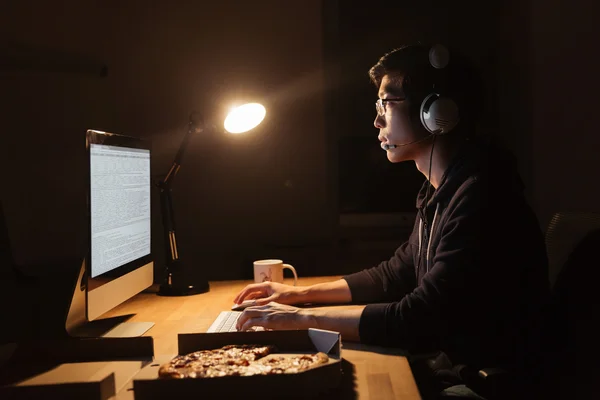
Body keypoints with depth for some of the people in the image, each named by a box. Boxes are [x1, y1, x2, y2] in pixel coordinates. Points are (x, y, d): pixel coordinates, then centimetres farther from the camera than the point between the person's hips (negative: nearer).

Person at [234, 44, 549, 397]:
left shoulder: (480, 196, -24)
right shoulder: (440, 192, 7)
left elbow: (417, 320, -28)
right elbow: (393, 276, 17)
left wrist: (303, 317, -20)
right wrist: (300, 294, 10)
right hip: (449, 362, 8)